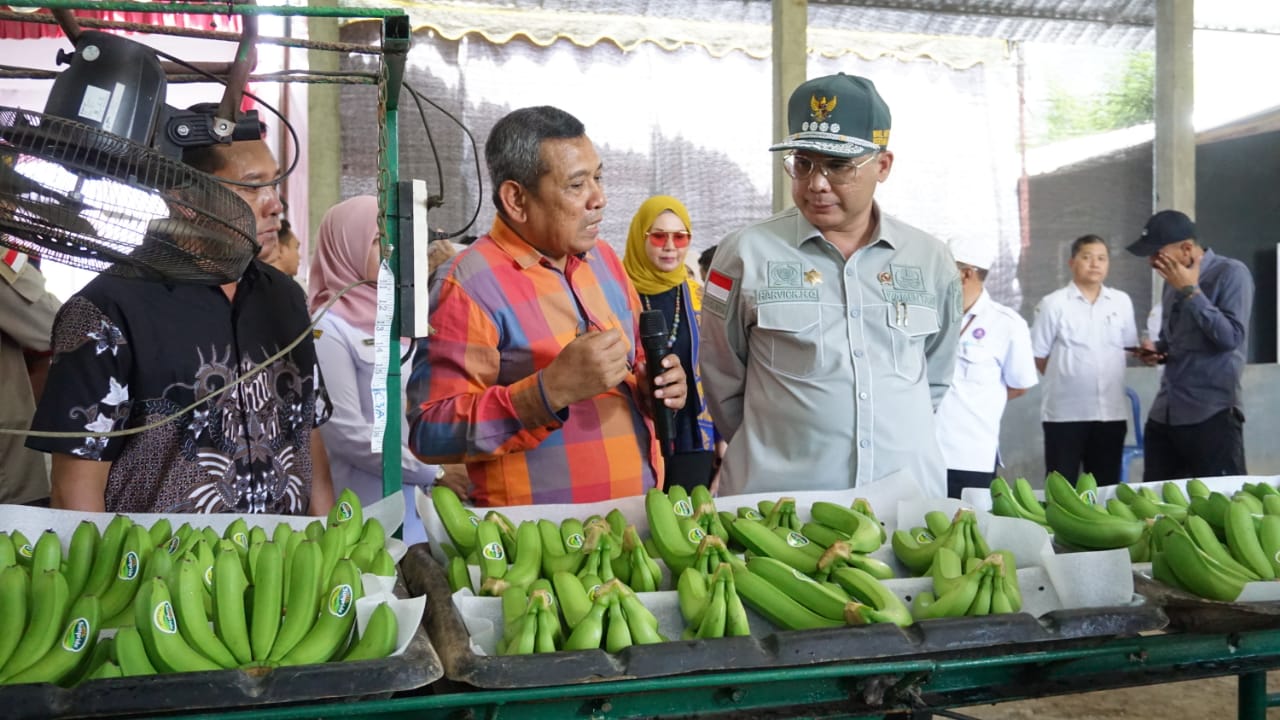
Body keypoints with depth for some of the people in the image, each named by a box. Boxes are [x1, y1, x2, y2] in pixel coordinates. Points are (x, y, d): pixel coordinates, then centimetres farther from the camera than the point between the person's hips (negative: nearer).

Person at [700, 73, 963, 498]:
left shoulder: (932, 261, 2)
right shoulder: (747, 254, -6)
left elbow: (936, 380, 14)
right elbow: (722, 384, 2)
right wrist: (769, 457, 7)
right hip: (777, 501, -2)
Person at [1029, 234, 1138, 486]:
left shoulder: (1122, 302, 6)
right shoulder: (1053, 303, -5)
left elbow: (1129, 347, 16)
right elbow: (1038, 356, -1)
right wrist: (1066, 378, 4)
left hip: (1111, 411, 4)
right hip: (1064, 412, -3)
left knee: (1107, 487, 11)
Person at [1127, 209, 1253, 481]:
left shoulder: (1231, 273, -8)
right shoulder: (1173, 280, 13)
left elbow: (1231, 338, -18)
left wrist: (1190, 291, -15)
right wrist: (1156, 351, 4)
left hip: (1212, 414, -7)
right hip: (1163, 413, 7)